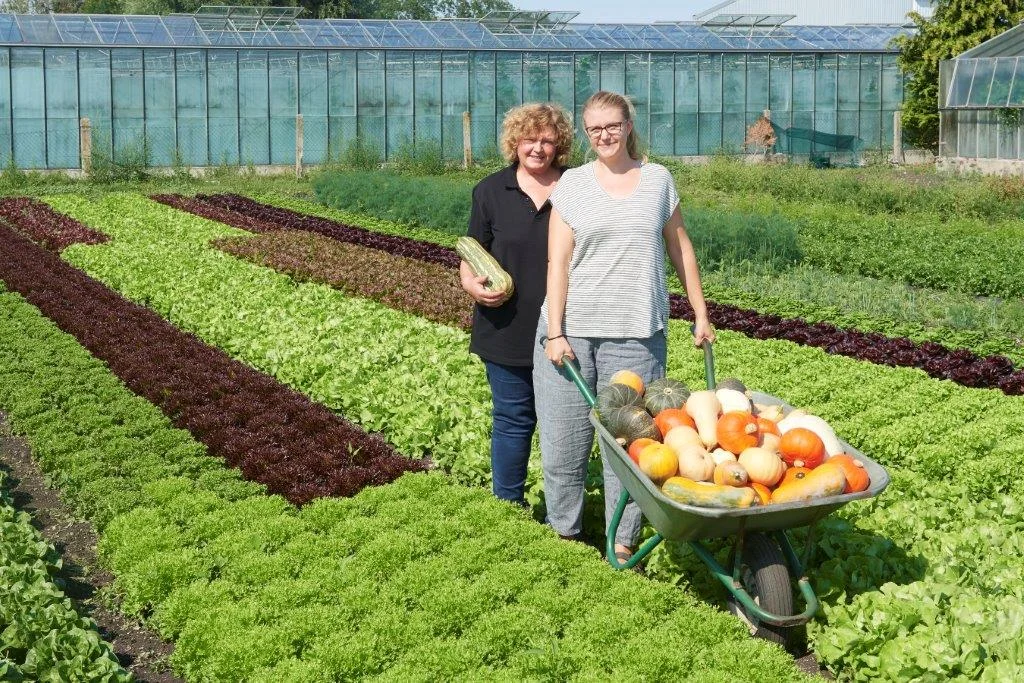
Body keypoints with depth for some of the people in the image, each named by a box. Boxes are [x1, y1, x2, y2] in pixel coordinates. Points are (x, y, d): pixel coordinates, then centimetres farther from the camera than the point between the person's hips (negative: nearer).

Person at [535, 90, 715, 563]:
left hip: (636, 333, 0)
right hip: (571, 329, 0)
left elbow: (679, 247, 18)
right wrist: (554, 332, -8)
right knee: (563, 441, 3)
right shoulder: (573, 183, 4)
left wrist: (700, 313, 17)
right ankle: (562, 533, 18)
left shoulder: (657, 179, 10)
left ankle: (623, 544, 9)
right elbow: (558, 261, -1)